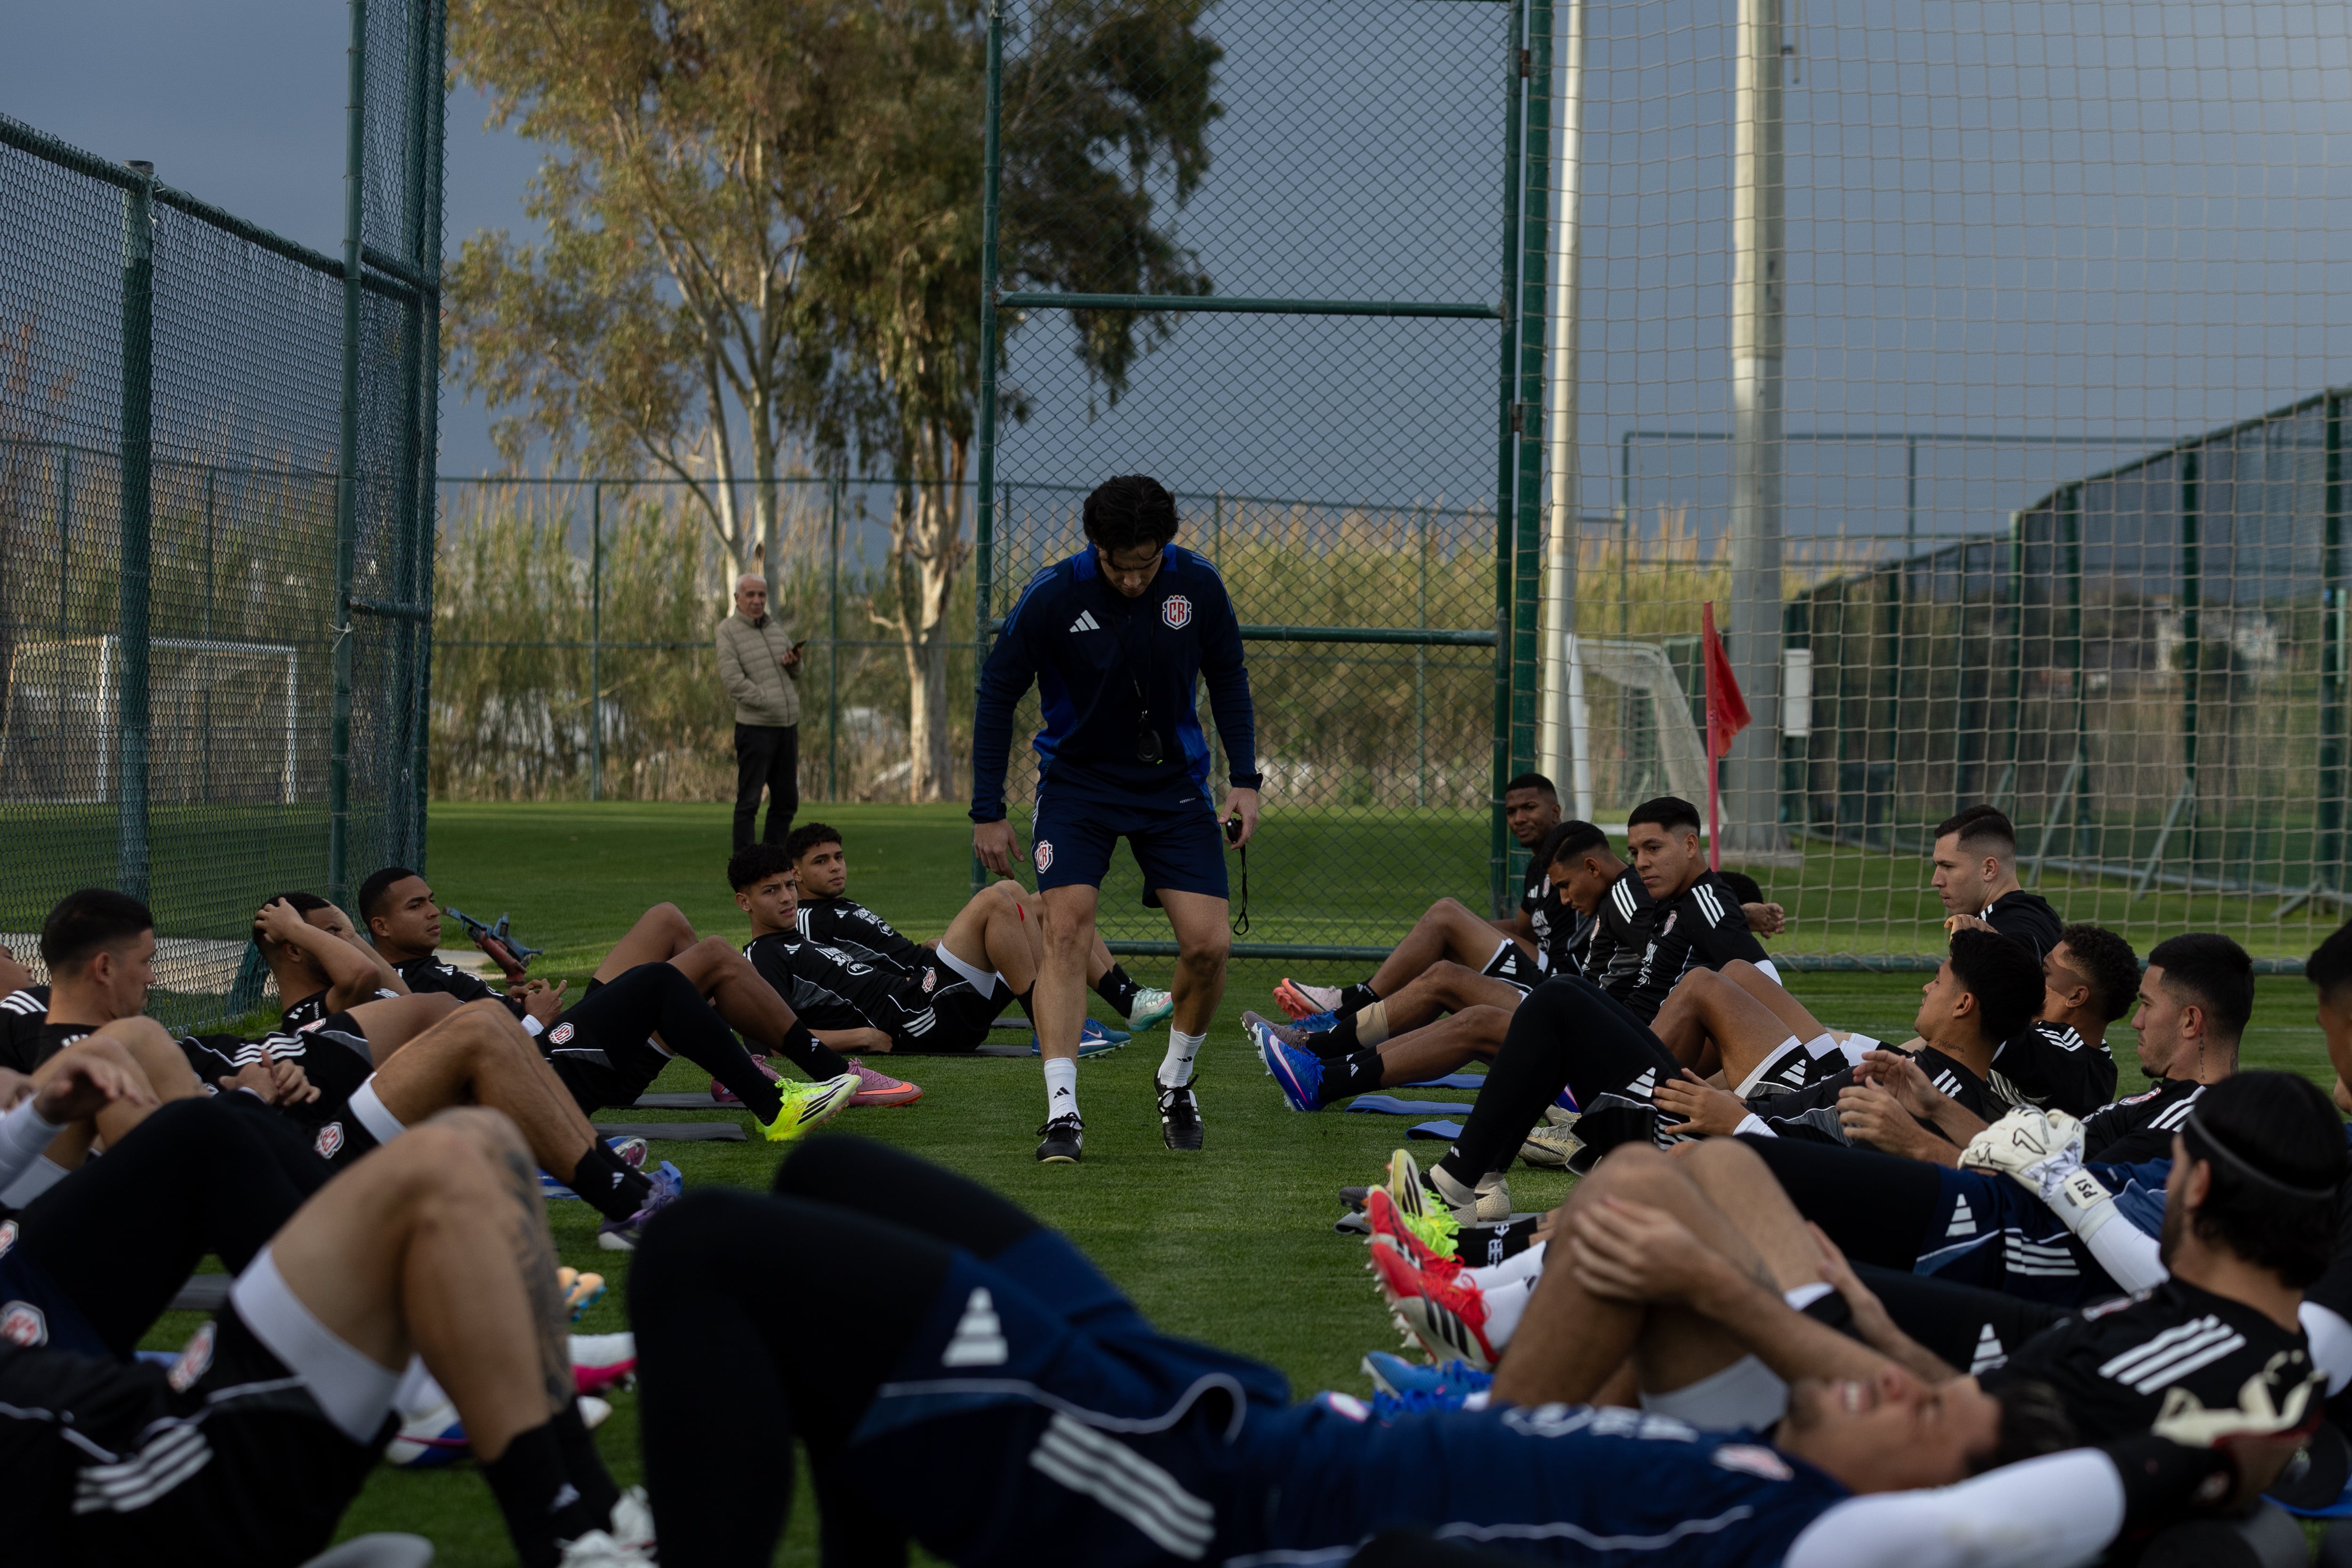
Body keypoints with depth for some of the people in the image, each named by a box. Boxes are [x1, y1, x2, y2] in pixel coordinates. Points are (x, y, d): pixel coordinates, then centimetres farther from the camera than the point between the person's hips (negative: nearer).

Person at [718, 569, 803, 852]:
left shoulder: (776, 626, 15)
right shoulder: (728, 630, -4)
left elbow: (796, 675, 23)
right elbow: (733, 681, -12)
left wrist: (794, 663, 0)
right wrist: (768, 702, -13)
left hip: (788, 725, 7)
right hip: (755, 727, -7)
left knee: (786, 801, 10)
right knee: (749, 801, -5)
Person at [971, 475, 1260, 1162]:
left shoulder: (1198, 585, -11)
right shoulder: (1053, 594, -18)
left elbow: (1228, 681, 5)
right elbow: (997, 693, -8)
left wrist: (1245, 781, -3)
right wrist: (988, 811, -9)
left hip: (1172, 783, 2)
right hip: (1077, 782, -2)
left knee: (1209, 944, -8)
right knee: (1067, 930, -20)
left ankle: (1176, 1081, 18)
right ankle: (1062, 1112, -19)